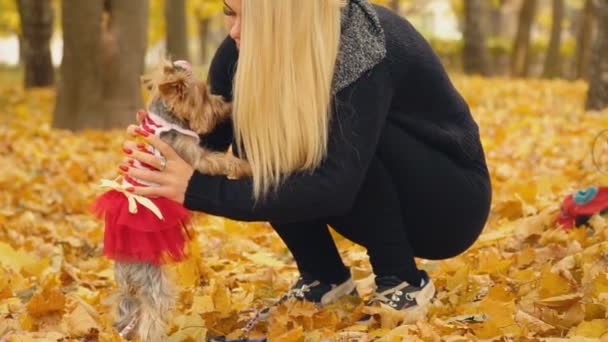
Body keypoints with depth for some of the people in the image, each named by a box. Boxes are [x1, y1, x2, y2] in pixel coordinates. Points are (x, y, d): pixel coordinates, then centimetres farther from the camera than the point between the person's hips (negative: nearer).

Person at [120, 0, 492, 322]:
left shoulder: (365, 48, -32)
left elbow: (334, 186, -40)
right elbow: (211, 137, -11)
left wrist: (199, 190, -42)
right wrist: (167, 147, -33)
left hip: (451, 202, -6)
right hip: (372, 201, 6)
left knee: (326, 129, -31)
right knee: (253, 136, -17)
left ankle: (402, 282, -15)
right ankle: (325, 276, -2)